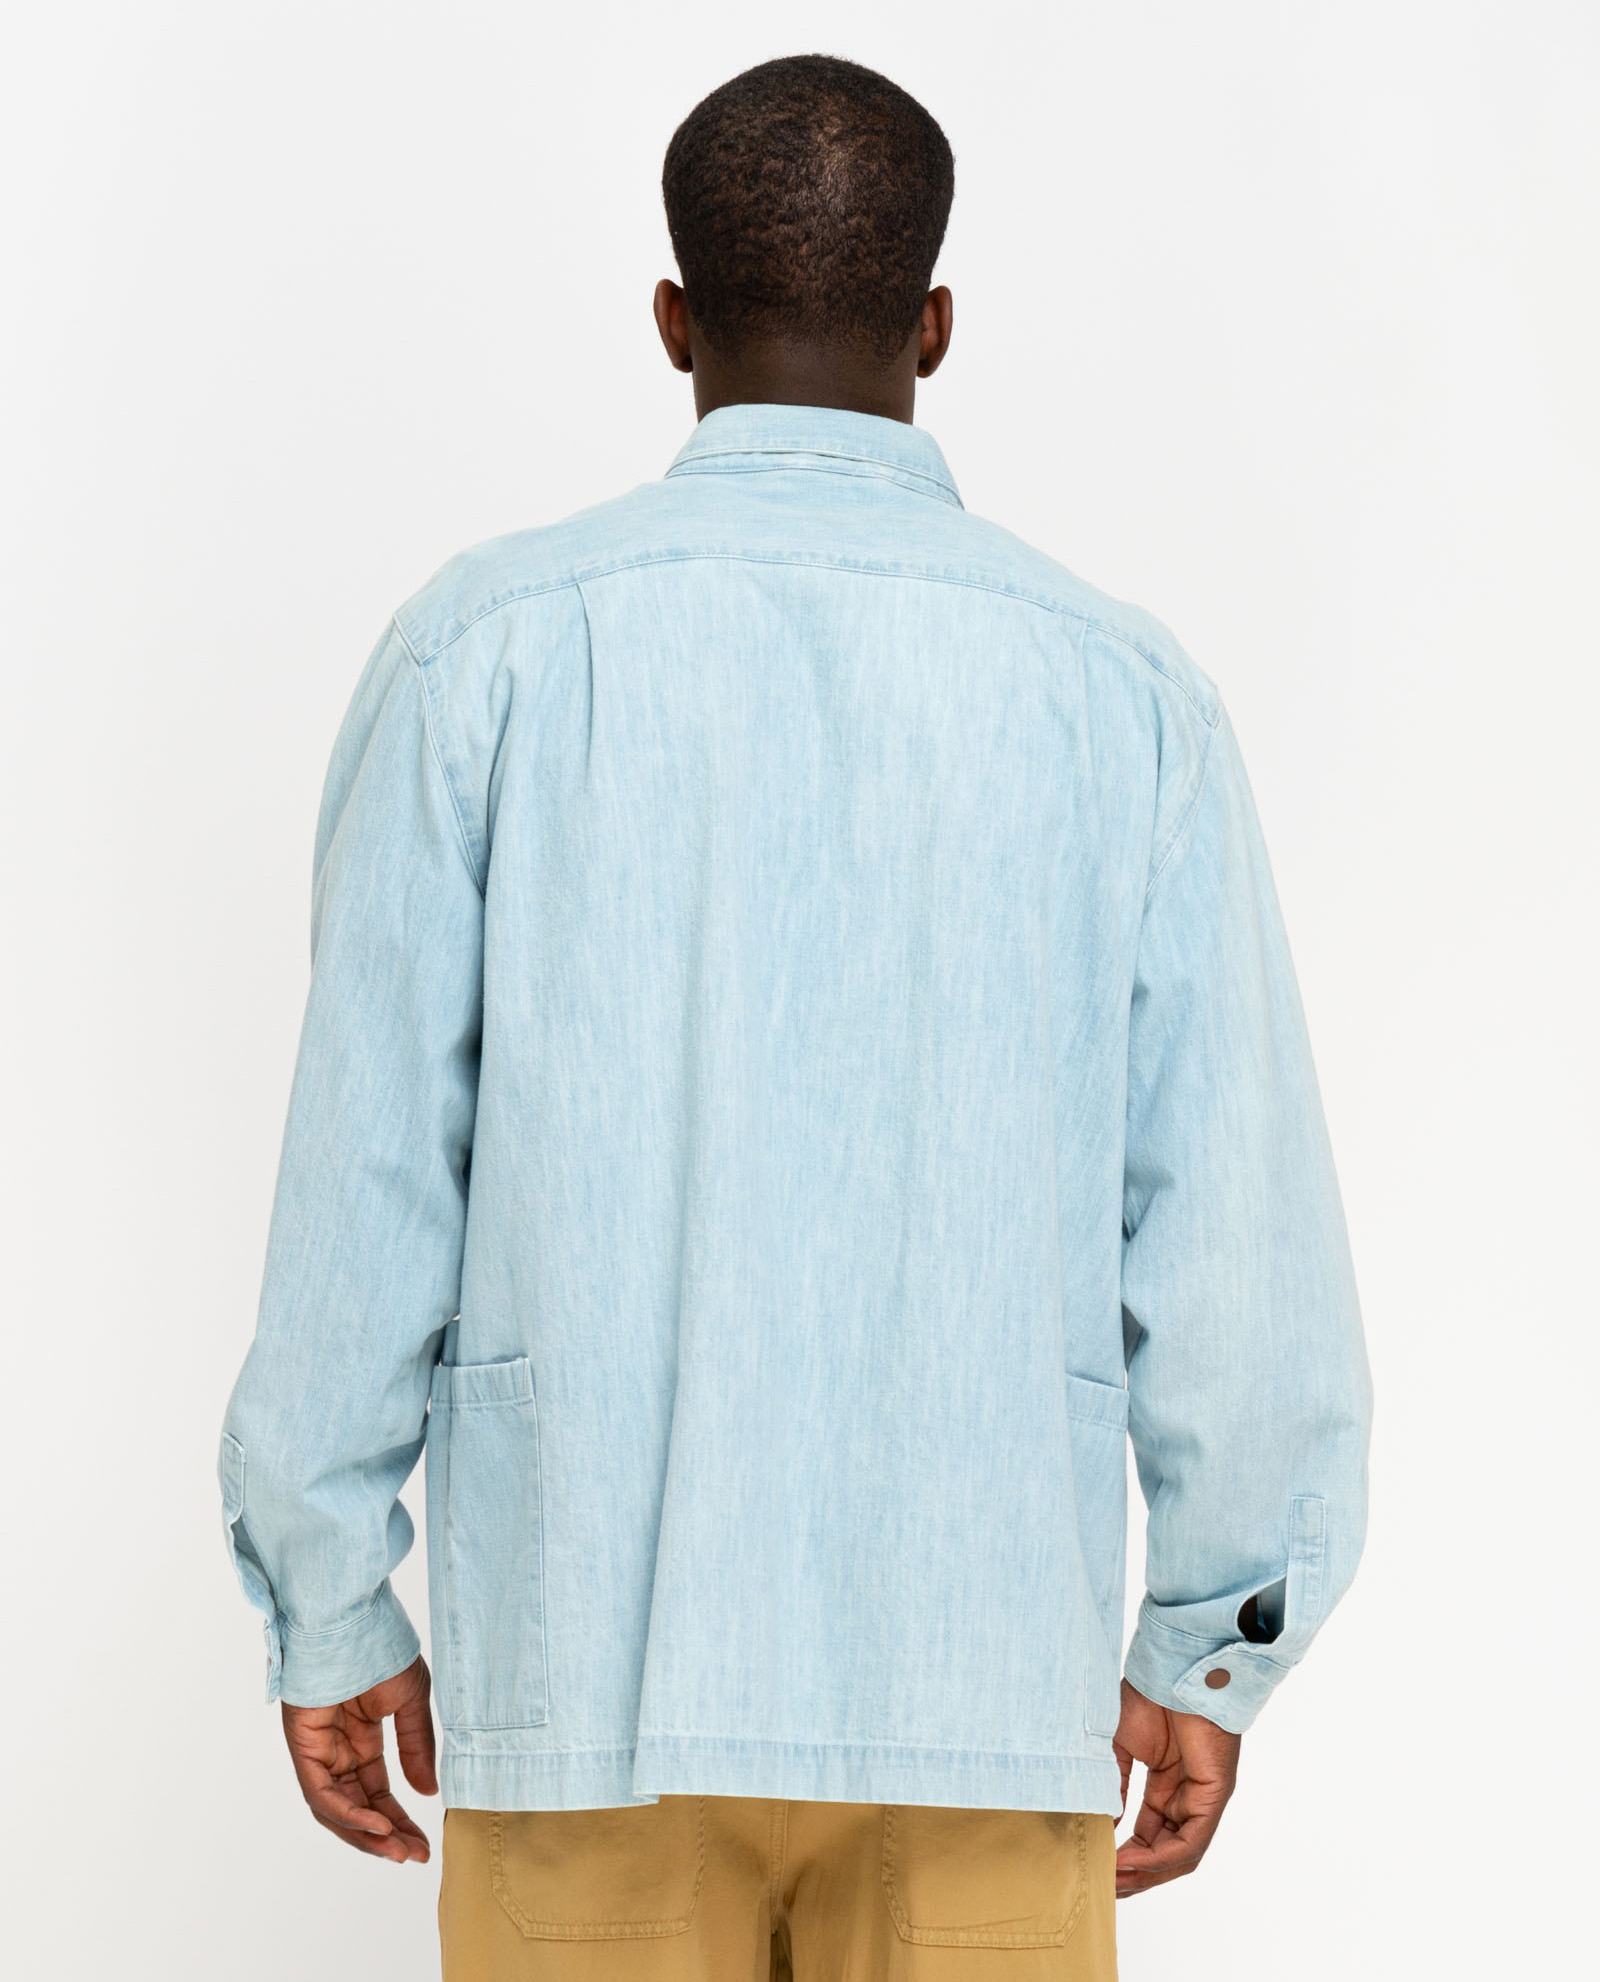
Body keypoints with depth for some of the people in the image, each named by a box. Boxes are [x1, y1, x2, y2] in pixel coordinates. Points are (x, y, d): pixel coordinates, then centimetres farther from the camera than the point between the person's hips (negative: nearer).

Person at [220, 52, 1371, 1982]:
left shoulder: (488, 645, -4)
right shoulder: (1119, 687, -1)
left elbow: (367, 1166, -4)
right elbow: (1239, 1220, -2)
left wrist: (328, 1610, 7)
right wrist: (1208, 1654, 9)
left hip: (586, 1672, 0)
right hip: (980, 1675, 1)